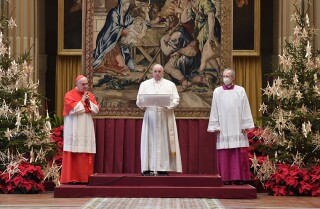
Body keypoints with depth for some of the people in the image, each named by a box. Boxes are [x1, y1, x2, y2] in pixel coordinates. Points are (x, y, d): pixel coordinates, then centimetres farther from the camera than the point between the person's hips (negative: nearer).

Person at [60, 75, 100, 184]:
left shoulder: (90, 95, 14)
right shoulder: (70, 95, -3)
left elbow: (96, 109, 8)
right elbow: (72, 109, -15)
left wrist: (89, 102, -6)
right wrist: (82, 101, -10)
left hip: (87, 129, 5)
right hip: (74, 129, -5)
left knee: (86, 155, 1)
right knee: (73, 154, -7)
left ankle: (84, 177, 4)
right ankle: (70, 178, -4)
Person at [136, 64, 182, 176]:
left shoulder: (170, 85, 11)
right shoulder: (144, 84, 14)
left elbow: (176, 100, 2)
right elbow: (139, 102, 8)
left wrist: (167, 105, -17)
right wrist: (142, 101, -15)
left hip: (165, 117, -1)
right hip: (150, 117, 1)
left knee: (164, 141, -5)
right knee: (150, 141, -4)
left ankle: (163, 168, -4)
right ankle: (148, 168, -5)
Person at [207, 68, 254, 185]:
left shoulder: (240, 91, 6)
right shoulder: (217, 92, 9)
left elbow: (245, 109, 4)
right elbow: (214, 110, 8)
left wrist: (245, 125, -2)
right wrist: (215, 126, 1)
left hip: (237, 127, -1)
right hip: (223, 128, 1)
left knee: (240, 154, -3)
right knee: (224, 154, -3)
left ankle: (239, 177, 1)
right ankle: (227, 178, 1)